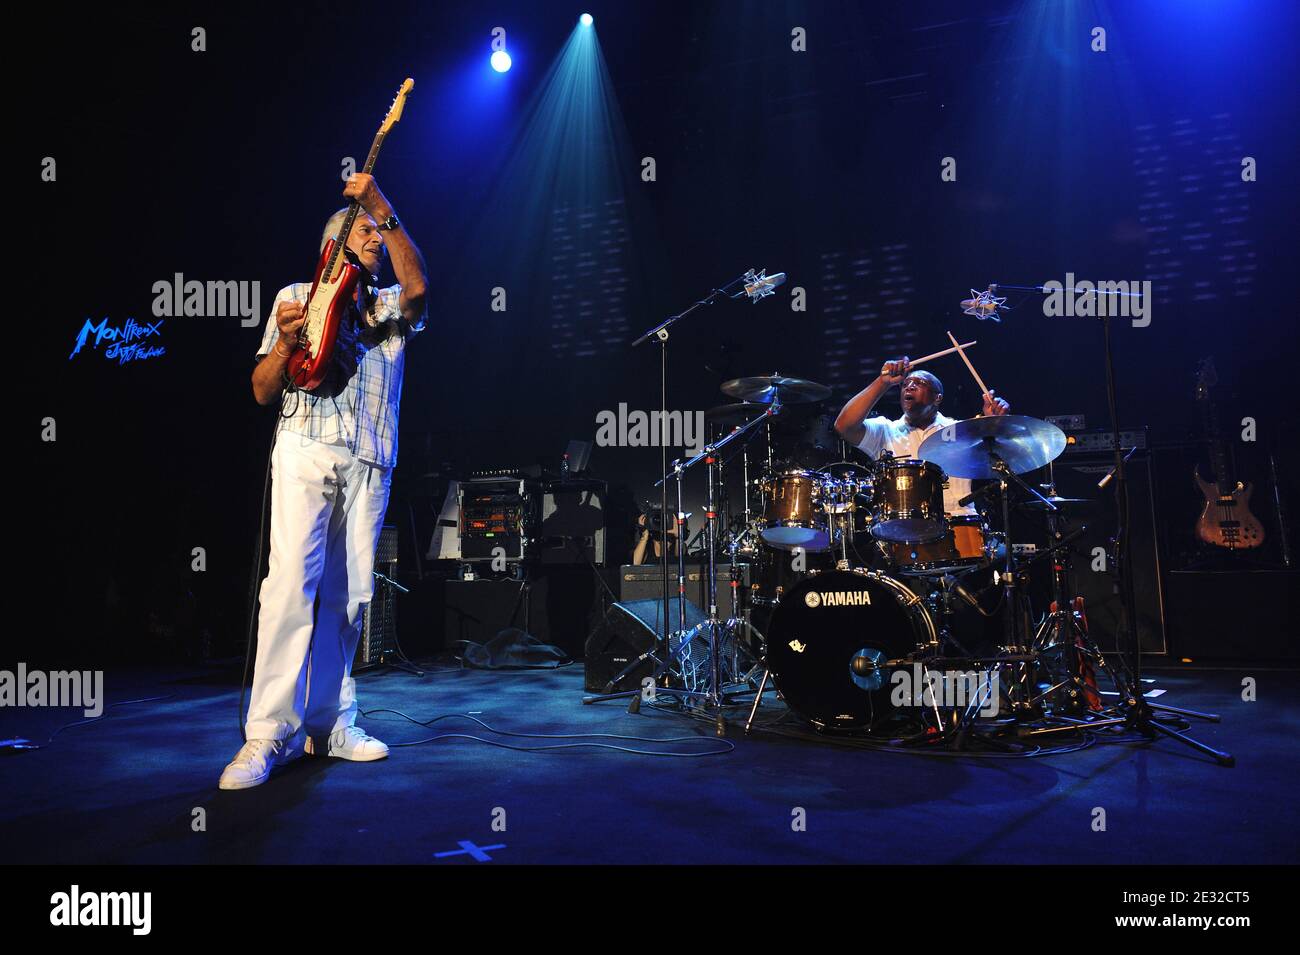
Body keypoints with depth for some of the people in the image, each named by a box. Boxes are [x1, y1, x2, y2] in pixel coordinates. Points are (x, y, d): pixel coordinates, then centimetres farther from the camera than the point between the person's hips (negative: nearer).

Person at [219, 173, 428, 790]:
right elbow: (263, 392, 10)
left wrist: (384, 210, -12)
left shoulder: (390, 306, 20)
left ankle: (327, 723, 10)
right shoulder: (297, 295, 15)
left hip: (368, 460, 3)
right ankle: (268, 733, -13)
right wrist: (287, 339, -9)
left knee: (348, 593, 2)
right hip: (306, 448, -2)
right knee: (292, 579, -15)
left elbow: (418, 286, -8)